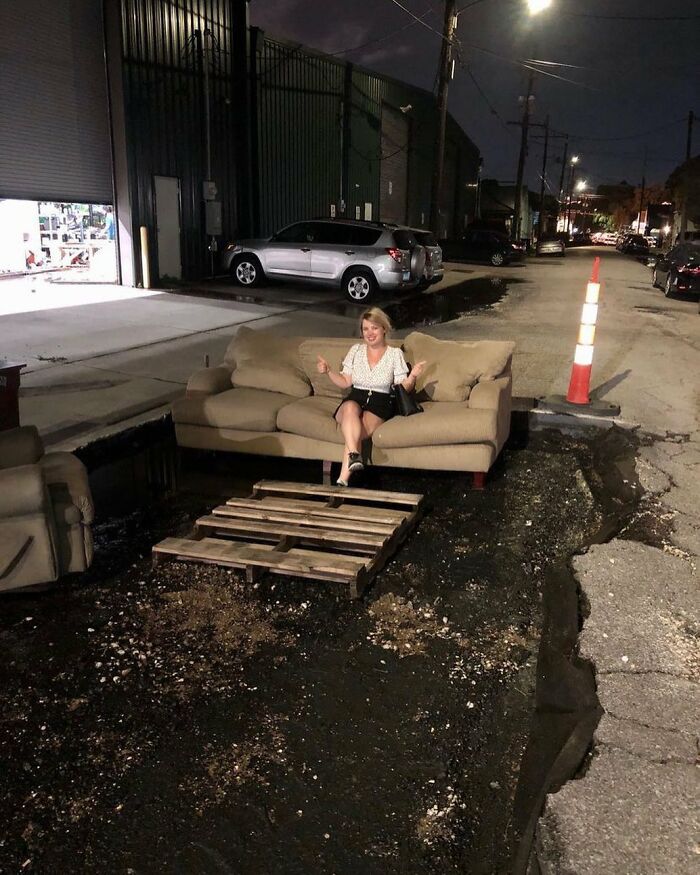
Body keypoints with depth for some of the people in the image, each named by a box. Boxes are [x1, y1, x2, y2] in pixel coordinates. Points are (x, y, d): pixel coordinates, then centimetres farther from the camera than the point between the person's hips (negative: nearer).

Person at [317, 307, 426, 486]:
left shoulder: (395, 353, 8)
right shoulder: (355, 350, 15)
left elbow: (402, 388, 4)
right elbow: (345, 382, 15)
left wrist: (413, 377, -15)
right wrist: (328, 372, 0)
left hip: (381, 403, -2)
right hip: (355, 399, 2)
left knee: (362, 426, -33)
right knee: (350, 408, -36)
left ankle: (343, 478, -35)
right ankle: (353, 456, -51)